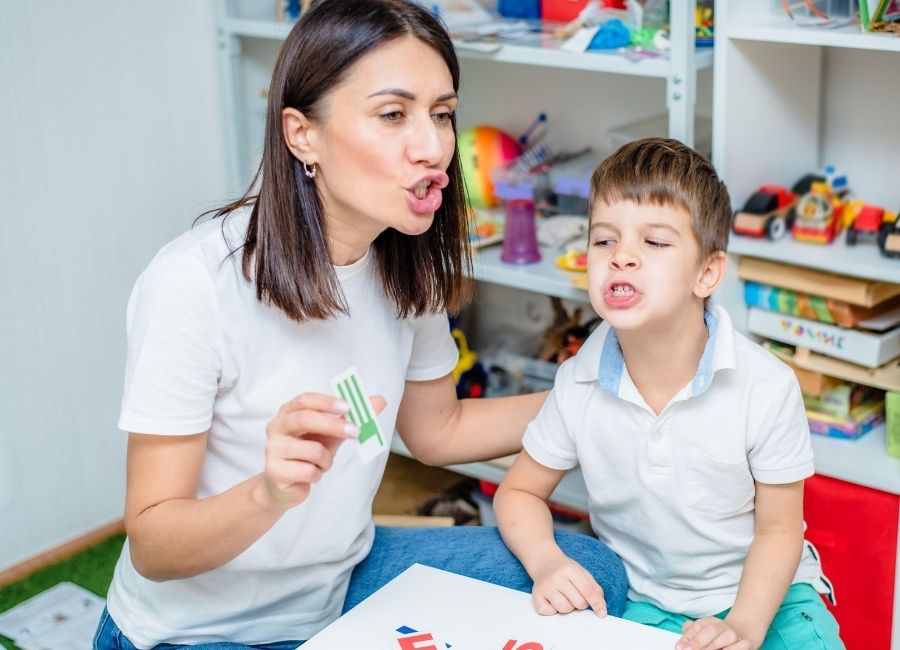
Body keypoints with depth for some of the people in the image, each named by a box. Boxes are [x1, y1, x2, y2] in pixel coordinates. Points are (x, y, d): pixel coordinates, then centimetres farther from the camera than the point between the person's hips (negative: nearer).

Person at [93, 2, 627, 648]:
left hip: (342, 580, 7)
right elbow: (152, 549, -22)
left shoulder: (407, 263, -6)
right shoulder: (194, 283, -26)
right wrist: (272, 491, -41)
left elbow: (436, 429, 11)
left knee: (595, 574, -3)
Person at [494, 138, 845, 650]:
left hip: (762, 593, -1)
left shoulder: (767, 388, -19)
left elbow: (779, 529, -9)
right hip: (643, 602, 2)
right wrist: (546, 562, -18)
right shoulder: (578, 384, -12)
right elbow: (520, 492, 2)